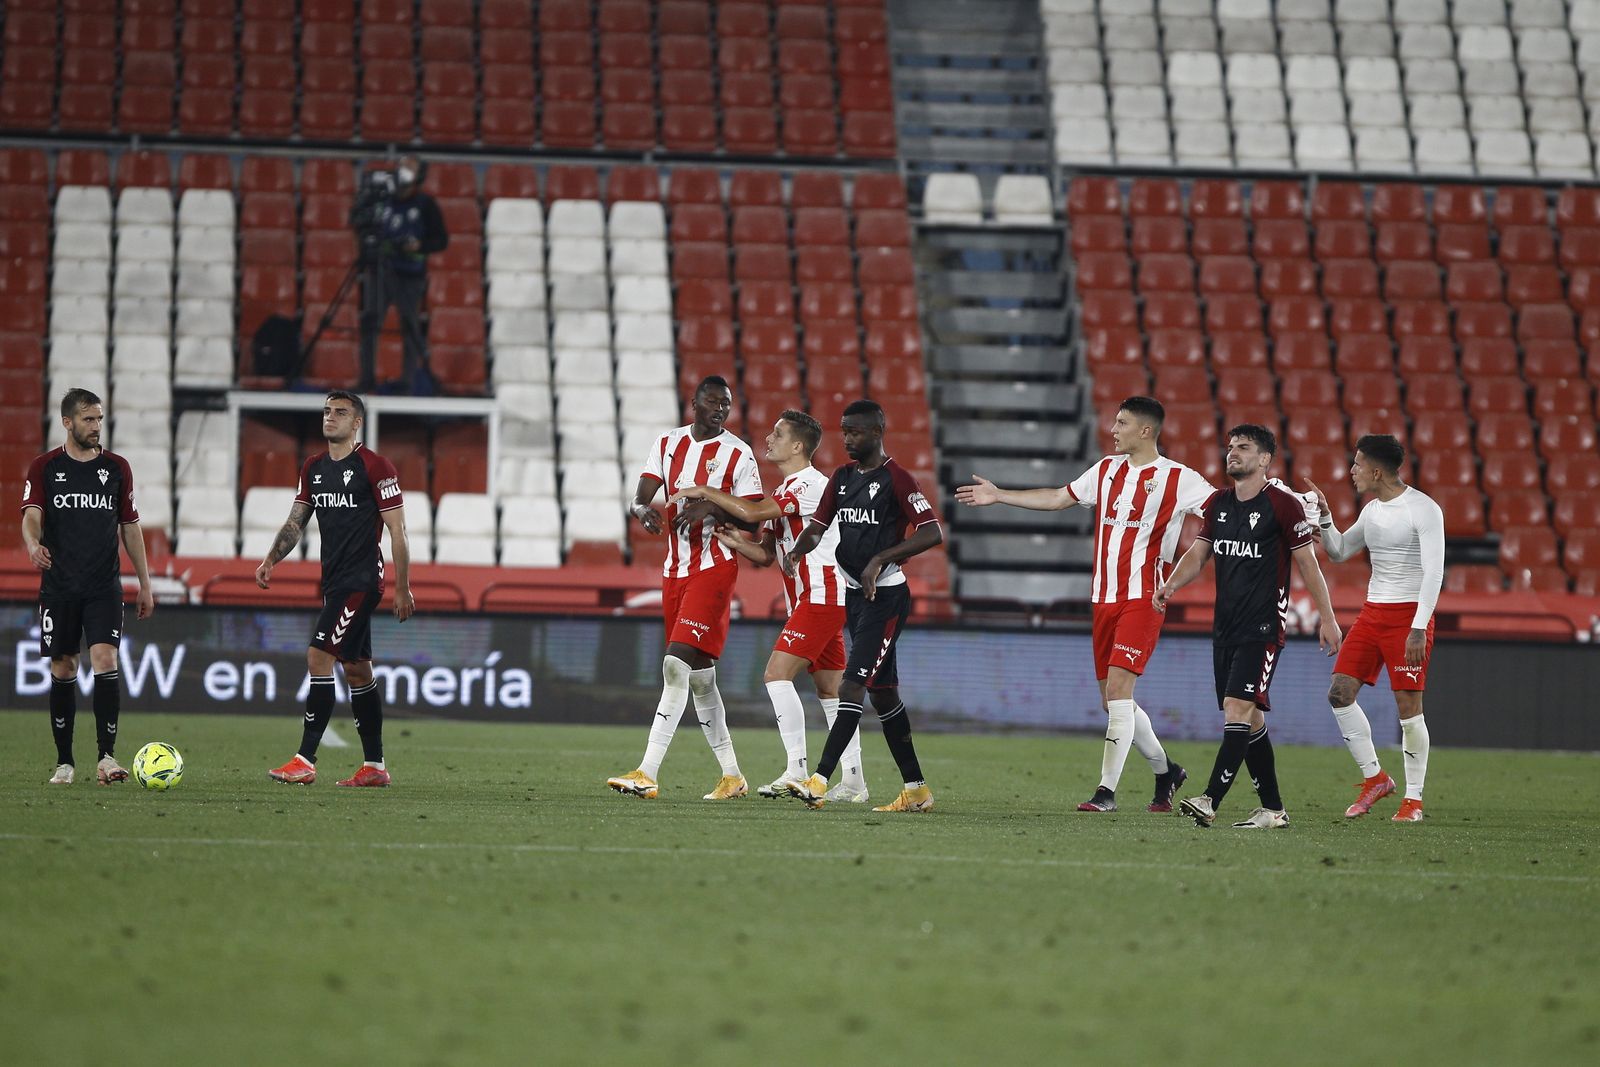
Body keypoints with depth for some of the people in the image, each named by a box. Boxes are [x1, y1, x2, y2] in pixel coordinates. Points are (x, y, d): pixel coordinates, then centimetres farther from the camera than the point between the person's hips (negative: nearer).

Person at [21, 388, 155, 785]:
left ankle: (106, 756, -15)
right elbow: (31, 517, -9)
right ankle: (64, 762, 11)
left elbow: (130, 527, 13)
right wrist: (33, 544, -33)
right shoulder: (44, 467, 3)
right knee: (62, 670, 4)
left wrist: (145, 584, 11)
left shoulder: (117, 468, 8)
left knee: (105, 661, -15)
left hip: (104, 586, 0)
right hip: (58, 586, 0)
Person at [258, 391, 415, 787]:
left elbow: (397, 531, -9)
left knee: (319, 656, -16)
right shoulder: (313, 468, 12)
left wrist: (403, 589, -10)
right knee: (356, 669, 10)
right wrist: (271, 560, -2)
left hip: (362, 580, -8)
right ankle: (374, 766, 16)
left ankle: (305, 761, -17)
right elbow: (296, 522, 15)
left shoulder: (375, 467, -10)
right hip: (335, 582, 8)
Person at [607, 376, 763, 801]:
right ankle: (732, 775, 21)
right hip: (675, 570, 7)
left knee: (677, 665, -17)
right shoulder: (667, 444, 10)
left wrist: (710, 508, -23)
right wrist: (644, 510, -21)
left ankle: (647, 774, -22)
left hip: (714, 570, -7)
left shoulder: (738, 455, -5)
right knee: (699, 677, 11)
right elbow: (639, 498, 3)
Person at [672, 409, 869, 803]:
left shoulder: (811, 484, -14)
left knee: (777, 674, -16)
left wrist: (705, 492, -15)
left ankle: (797, 770, -18)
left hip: (821, 596, -10)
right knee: (829, 690, 9)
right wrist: (732, 541, -1)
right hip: (807, 599, 10)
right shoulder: (783, 493, 18)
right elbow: (766, 554, 19)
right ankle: (854, 781, 10)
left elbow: (752, 512, -26)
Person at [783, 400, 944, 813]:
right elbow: (818, 525, 13)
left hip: (886, 596, -9)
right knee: (883, 693, 11)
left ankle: (819, 781, -22)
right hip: (855, 594, 9)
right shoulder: (842, 477, 12)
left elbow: (932, 533, -18)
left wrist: (880, 559, -23)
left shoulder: (896, 479, -11)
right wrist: (797, 549, -9)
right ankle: (916, 789, 17)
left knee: (852, 687, -15)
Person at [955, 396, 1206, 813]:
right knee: (1113, 699, 9)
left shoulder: (1177, 479, -6)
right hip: (1104, 599, 7)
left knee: (1117, 689, -16)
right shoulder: (1107, 470, 13)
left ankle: (1107, 790, -13)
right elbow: (1057, 498, 24)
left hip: (1143, 599, -7)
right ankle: (1165, 771, 28)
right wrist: (998, 495, 26)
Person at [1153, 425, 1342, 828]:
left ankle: (1210, 801, -26)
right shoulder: (1218, 503, 12)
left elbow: (1308, 563, -5)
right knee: (1249, 719, 8)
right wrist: (1171, 585, -7)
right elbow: (1198, 553, 13)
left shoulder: (1283, 504, -7)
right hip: (1225, 626, 7)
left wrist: (1327, 618, -5)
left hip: (1264, 626, -7)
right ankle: (1273, 809, 15)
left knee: (1238, 708, -17)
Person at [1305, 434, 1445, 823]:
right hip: (1372, 612, 8)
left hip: (1408, 615, -8)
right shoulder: (1372, 510, 12)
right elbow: (1338, 552, 24)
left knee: (1408, 705, -6)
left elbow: (1434, 572, -17)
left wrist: (1418, 628, -24)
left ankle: (1413, 799, 3)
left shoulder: (1423, 510, -12)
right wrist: (1324, 514, 8)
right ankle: (1374, 777, 10)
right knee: (1340, 692, -2)